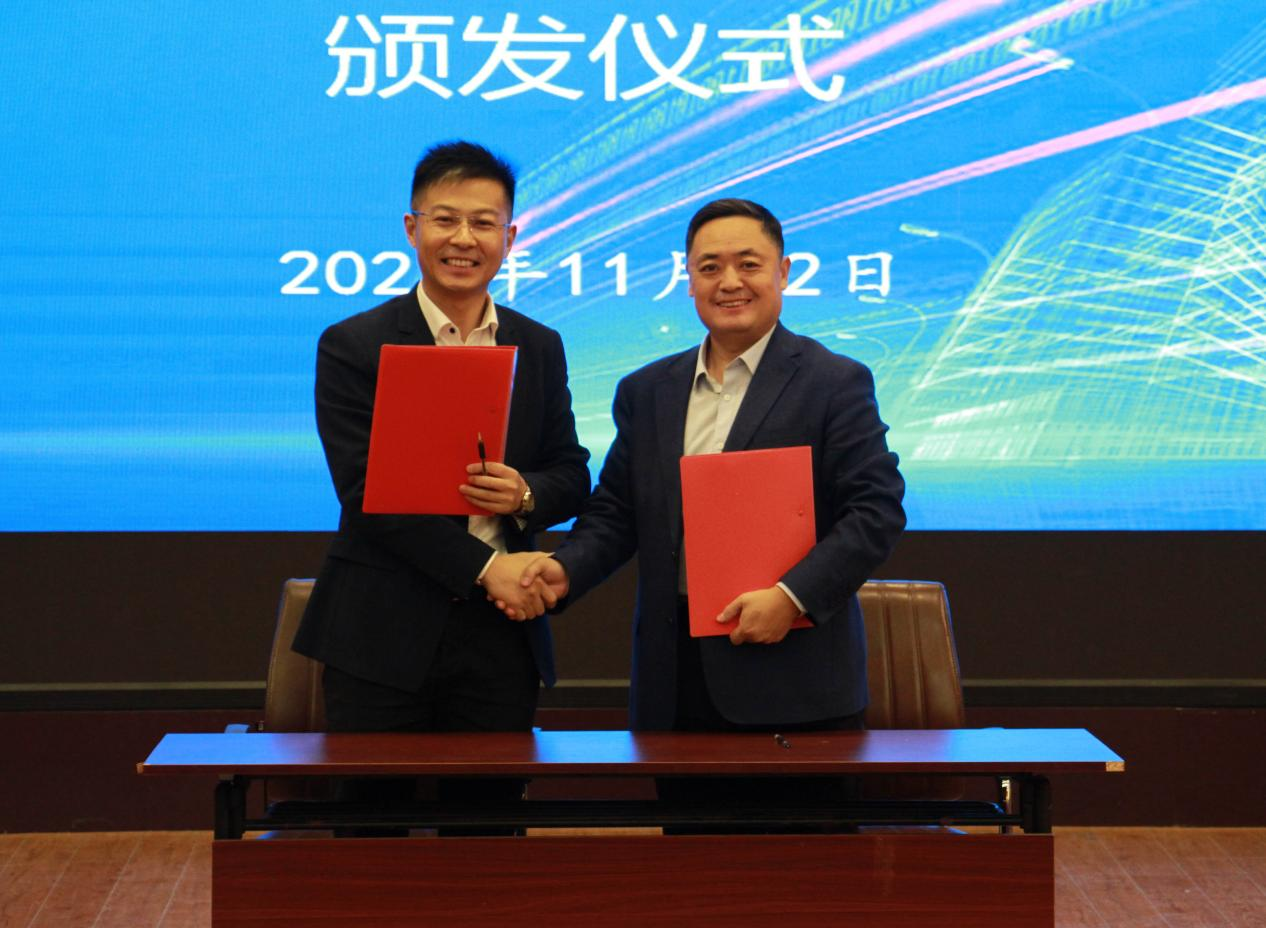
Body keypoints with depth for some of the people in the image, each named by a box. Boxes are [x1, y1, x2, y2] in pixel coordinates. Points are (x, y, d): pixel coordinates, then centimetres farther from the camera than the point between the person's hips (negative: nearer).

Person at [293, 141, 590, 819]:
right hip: (383, 634, -3)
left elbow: (572, 475, 14)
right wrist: (484, 567, -16)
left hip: (500, 634, 3)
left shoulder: (540, 349, 11)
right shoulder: (353, 347, -2)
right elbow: (365, 489, -10)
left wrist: (525, 495, -11)